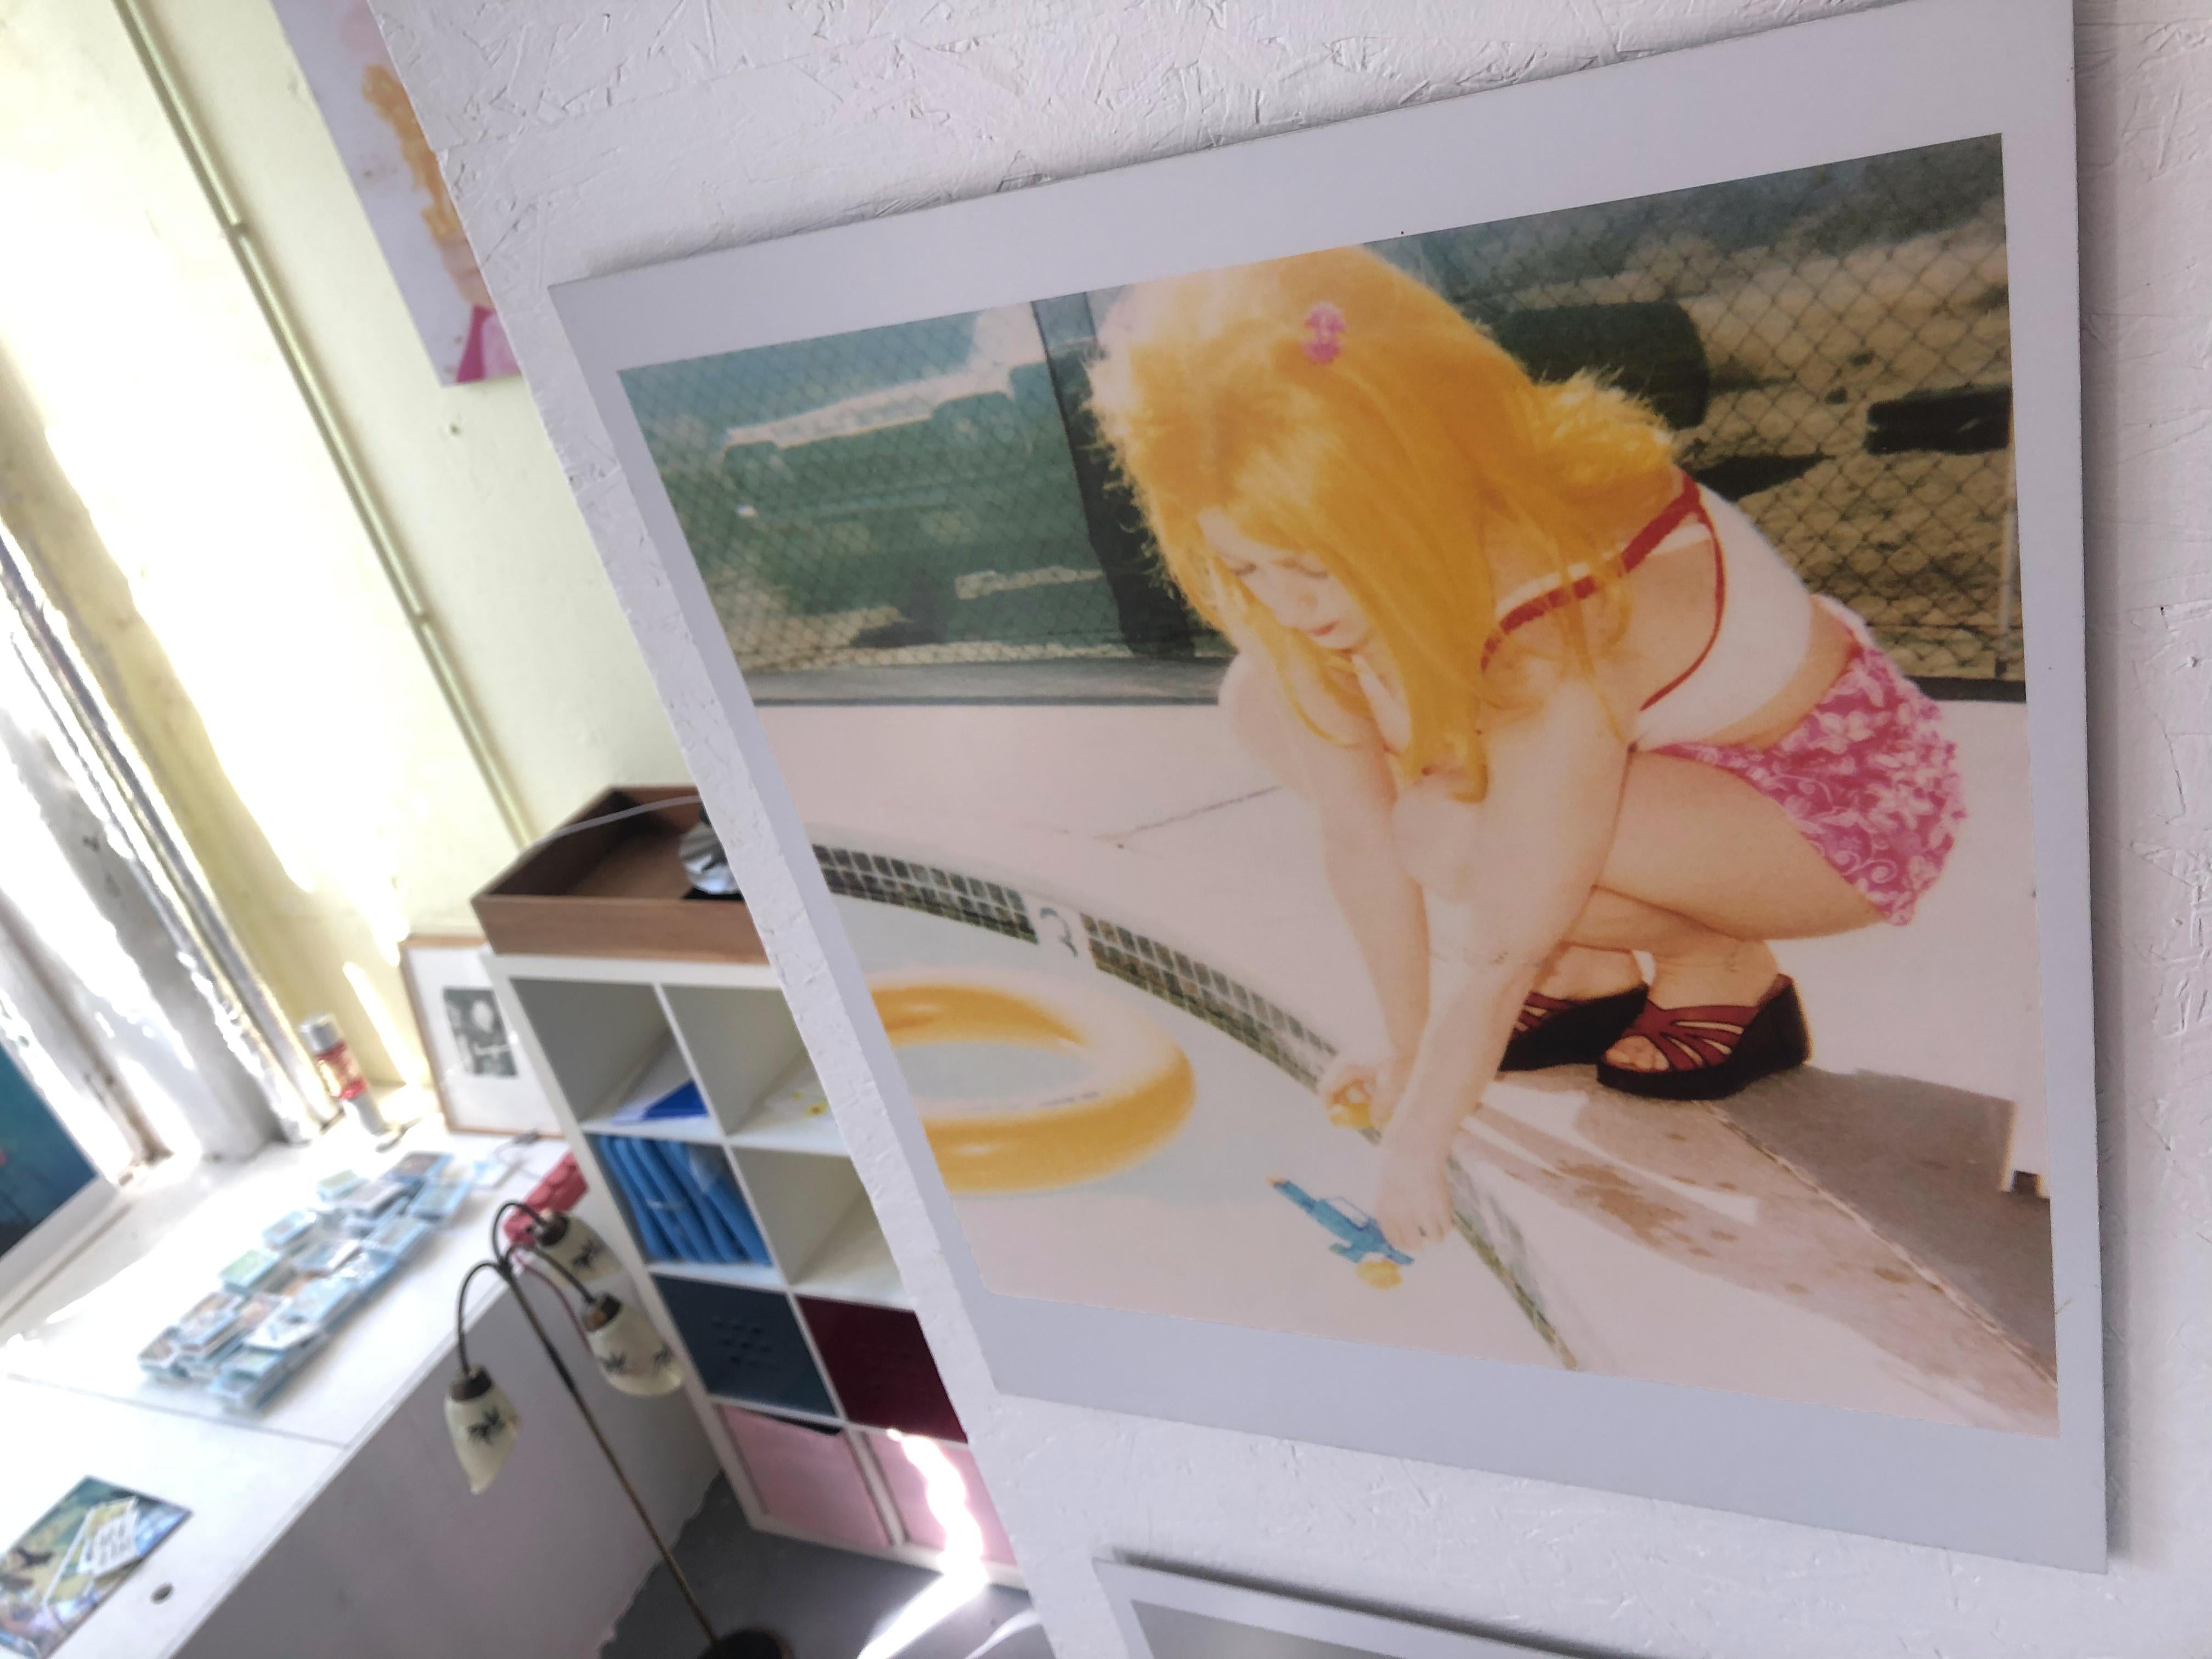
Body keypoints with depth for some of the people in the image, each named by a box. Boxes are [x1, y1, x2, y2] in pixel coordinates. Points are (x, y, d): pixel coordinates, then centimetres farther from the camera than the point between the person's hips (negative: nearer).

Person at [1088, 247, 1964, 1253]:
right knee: (1269, 699, -9)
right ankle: (1587, 978, 2)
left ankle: (1720, 969, -4)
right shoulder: (1352, 565, -17)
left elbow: (1500, 951, -31)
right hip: (1672, 747, 7)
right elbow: (1359, 834, -12)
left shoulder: (1565, 614, -37)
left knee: (1457, 831, -35)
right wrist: (1409, 1055, -5)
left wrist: (1415, 1148, -20)